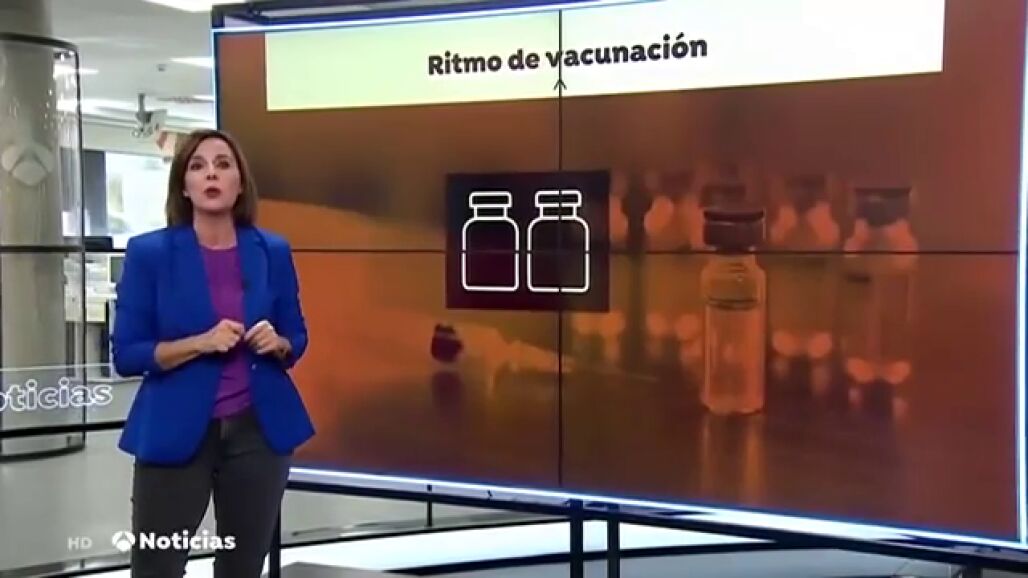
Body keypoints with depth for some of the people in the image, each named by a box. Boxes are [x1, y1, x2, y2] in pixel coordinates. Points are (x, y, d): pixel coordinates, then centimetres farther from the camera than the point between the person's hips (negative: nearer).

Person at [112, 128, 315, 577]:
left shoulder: (273, 252, 3)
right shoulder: (149, 253, -5)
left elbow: (297, 338, 12)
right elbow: (126, 355, -6)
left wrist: (277, 344, -10)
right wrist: (200, 343, -19)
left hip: (259, 429, 3)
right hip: (176, 431, -3)